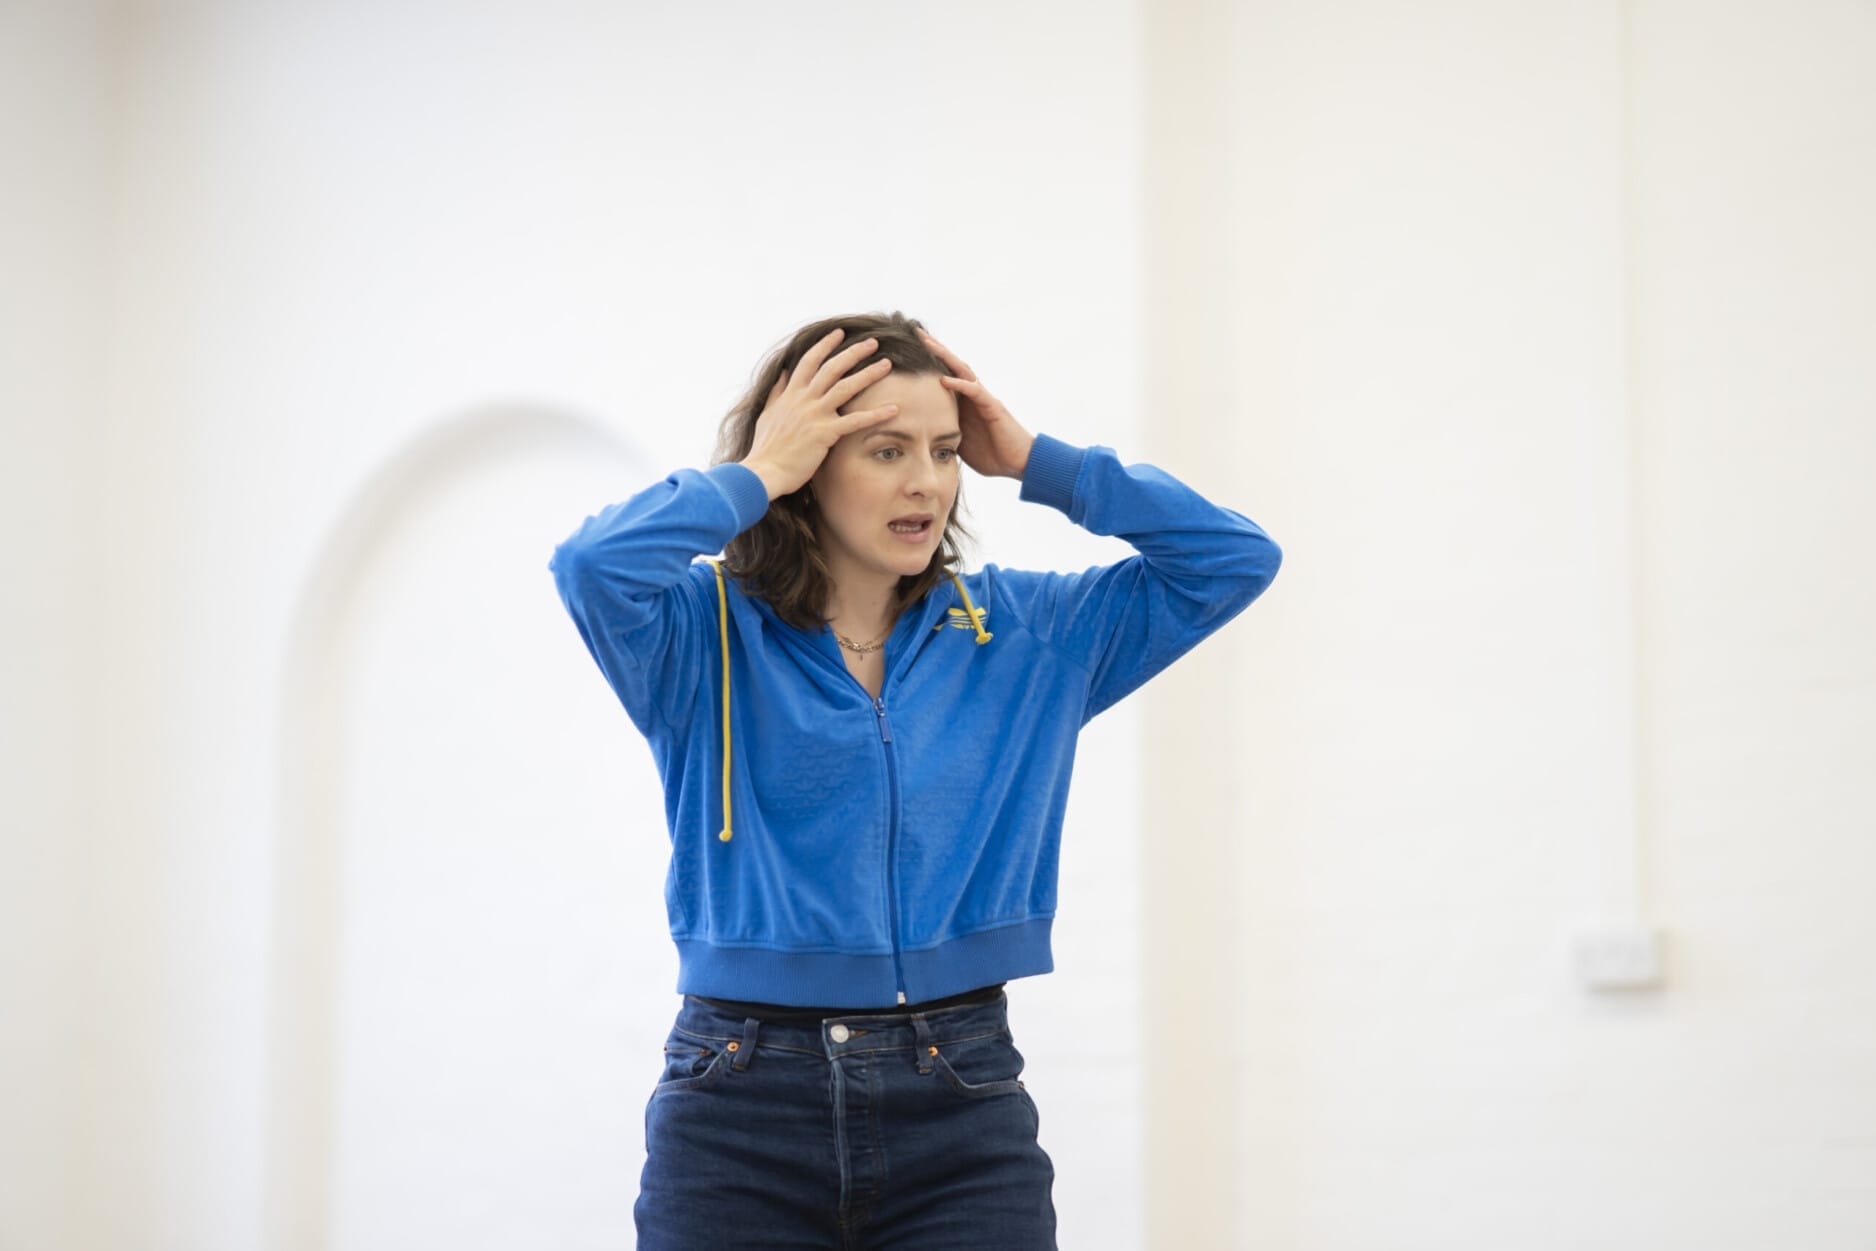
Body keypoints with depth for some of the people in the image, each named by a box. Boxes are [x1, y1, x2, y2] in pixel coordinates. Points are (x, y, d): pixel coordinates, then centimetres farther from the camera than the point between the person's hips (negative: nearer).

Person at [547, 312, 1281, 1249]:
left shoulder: (1023, 633, 10)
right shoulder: (705, 637, 0)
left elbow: (1235, 558, 8)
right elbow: (593, 567, -22)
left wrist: (1037, 464, 3)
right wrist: (756, 474, -8)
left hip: (965, 1110, 2)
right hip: (743, 1111, -2)